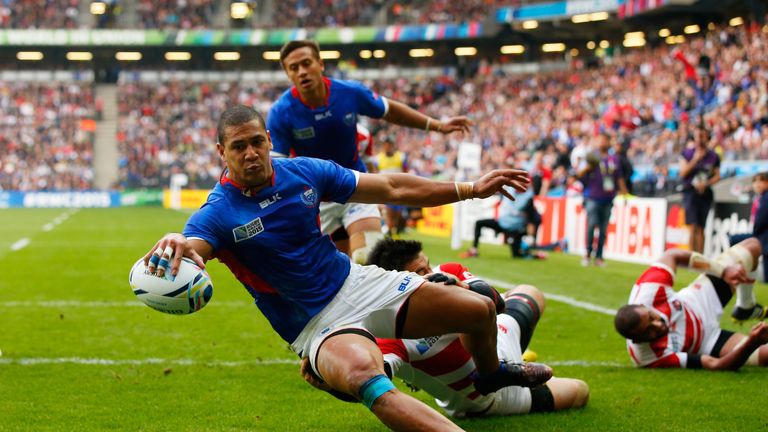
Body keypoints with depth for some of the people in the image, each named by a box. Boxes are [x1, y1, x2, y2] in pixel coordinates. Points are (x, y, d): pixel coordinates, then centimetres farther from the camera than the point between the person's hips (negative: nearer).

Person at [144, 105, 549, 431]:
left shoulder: (304, 172, -3)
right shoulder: (218, 214, -16)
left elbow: (393, 188, 3)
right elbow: (191, 247, -39)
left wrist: (472, 189, 1)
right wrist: (175, 245, -65)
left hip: (358, 284, 5)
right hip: (315, 324, -5)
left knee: (479, 309, 1)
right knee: (363, 373, -40)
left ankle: (490, 372, 36)